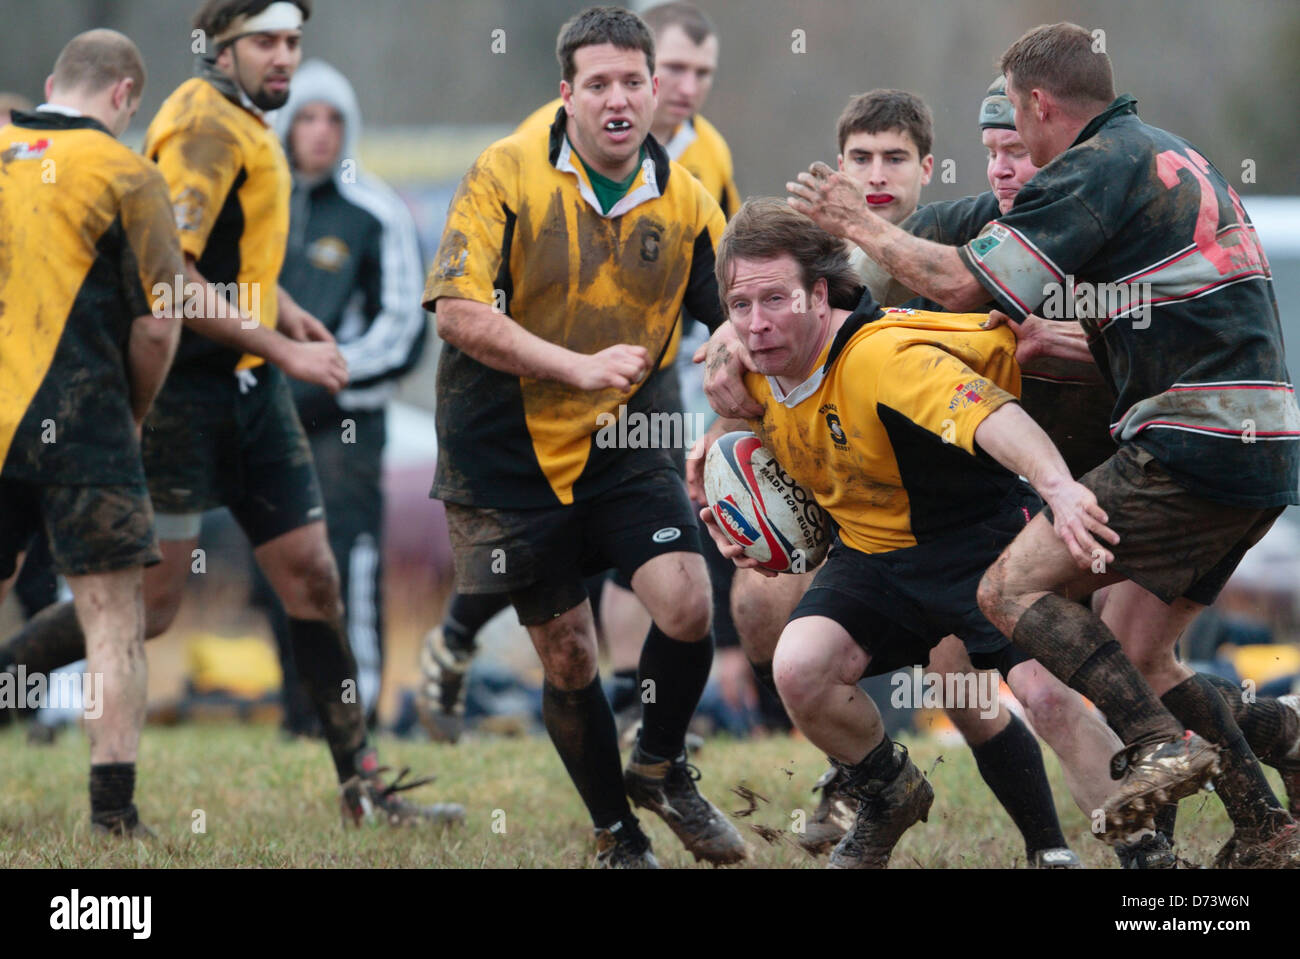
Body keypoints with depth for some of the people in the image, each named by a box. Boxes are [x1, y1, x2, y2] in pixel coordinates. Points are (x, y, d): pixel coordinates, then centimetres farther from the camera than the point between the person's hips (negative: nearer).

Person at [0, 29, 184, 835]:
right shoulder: (125, 175, -4)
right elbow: (157, 324, -7)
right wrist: (133, 414, 10)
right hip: (81, 428, -4)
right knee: (113, 618, 1)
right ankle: (113, 809, -6)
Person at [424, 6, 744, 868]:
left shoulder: (683, 200, 0)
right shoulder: (508, 173, -11)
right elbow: (460, 312, -18)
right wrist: (580, 366, -24)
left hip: (627, 449, 2)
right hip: (512, 457, -2)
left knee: (686, 606, -18)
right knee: (568, 656, 4)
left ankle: (660, 767, 12)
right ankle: (618, 837, 26)